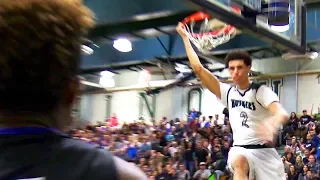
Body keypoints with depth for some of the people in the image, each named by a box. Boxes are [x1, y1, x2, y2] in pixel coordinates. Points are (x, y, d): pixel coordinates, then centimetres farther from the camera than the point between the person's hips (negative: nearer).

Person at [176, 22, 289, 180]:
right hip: (240, 149, 1)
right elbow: (198, 69, 2)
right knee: (239, 162, -35)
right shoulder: (227, 92, 6)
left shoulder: (261, 91, -6)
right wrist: (185, 37, 3)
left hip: (263, 151, -1)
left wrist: (272, 125, -49)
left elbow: (282, 114, -24)